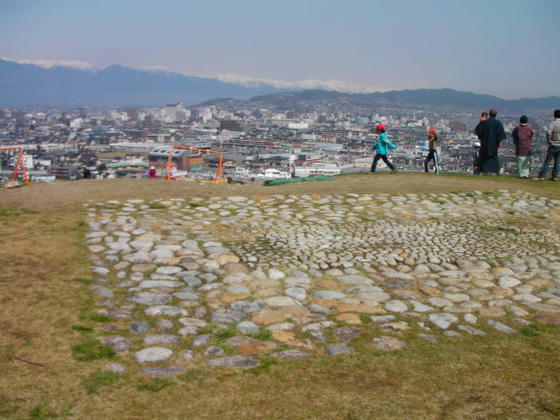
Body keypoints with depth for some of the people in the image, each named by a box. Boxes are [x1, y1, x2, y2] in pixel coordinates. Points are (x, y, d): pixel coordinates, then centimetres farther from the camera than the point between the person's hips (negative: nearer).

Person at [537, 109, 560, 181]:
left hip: (553, 145, -3)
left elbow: (548, 132, -25)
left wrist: (548, 141, -12)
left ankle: (541, 176, -5)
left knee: (547, 161, -2)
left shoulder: (553, 123, -9)